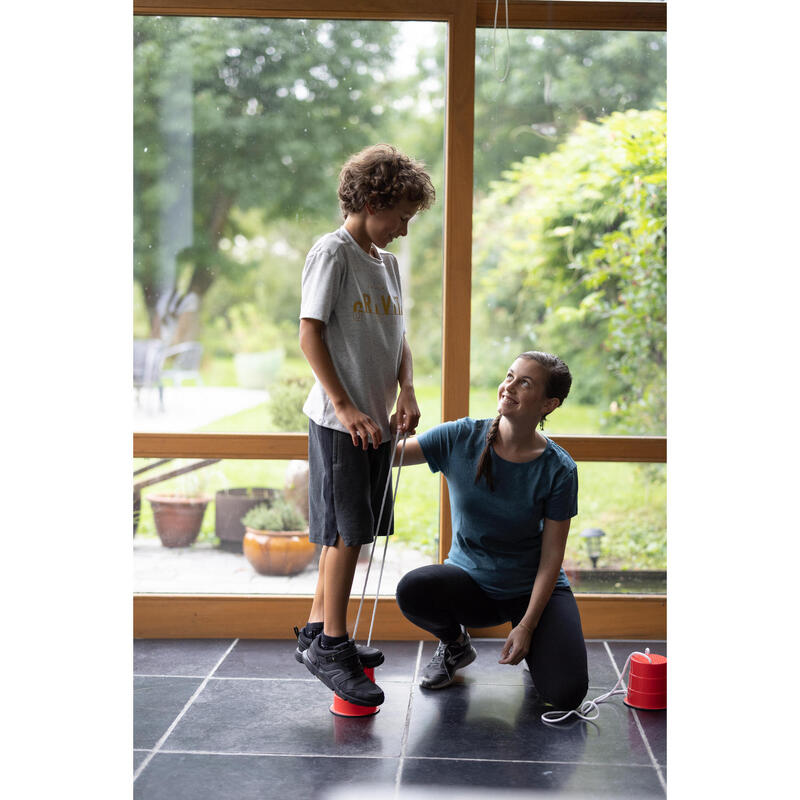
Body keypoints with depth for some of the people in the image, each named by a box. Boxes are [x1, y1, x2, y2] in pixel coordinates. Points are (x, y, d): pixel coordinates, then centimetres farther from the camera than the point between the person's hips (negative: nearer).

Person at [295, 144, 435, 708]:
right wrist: (344, 406, -20)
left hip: (376, 419, 8)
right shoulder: (332, 253, -10)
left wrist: (407, 392, 0)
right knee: (346, 531, -6)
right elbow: (310, 333, -15)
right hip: (340, 421, -8)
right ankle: (331, 646, 4)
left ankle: (318, 633, 24)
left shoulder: (388, 262, 15)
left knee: (346, 530, 13)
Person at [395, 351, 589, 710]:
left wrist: (527, 626, -18)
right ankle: (455, 644, 3)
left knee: (565, 694, -22)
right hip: (470, 583, 2)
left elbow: (552, 554, -12)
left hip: (534, 588, -1)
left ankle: (534, 646, 15)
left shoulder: (558, 469, -14)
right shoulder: (461, 438, -11)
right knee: (413, 590, -32)